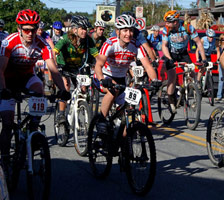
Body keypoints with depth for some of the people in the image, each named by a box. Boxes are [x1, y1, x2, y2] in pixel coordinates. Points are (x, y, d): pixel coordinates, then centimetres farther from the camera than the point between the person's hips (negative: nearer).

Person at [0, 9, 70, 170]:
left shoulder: (42, 44, -19)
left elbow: (53, 69, -23)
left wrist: (63, 90, -37)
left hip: (27, 77, 2)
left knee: (39, 89, -33)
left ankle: (34, 129, -16)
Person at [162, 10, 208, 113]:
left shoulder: (188, 27, -23)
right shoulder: (166, 30, -21)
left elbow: (198, 42, -18)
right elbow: (164, 46, -19)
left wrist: (204, 59, -24)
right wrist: (169, 59, -35)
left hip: (183, 53, 1)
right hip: (170, 54, -1)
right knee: (172, 77, -14)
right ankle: (171, 101, -1)